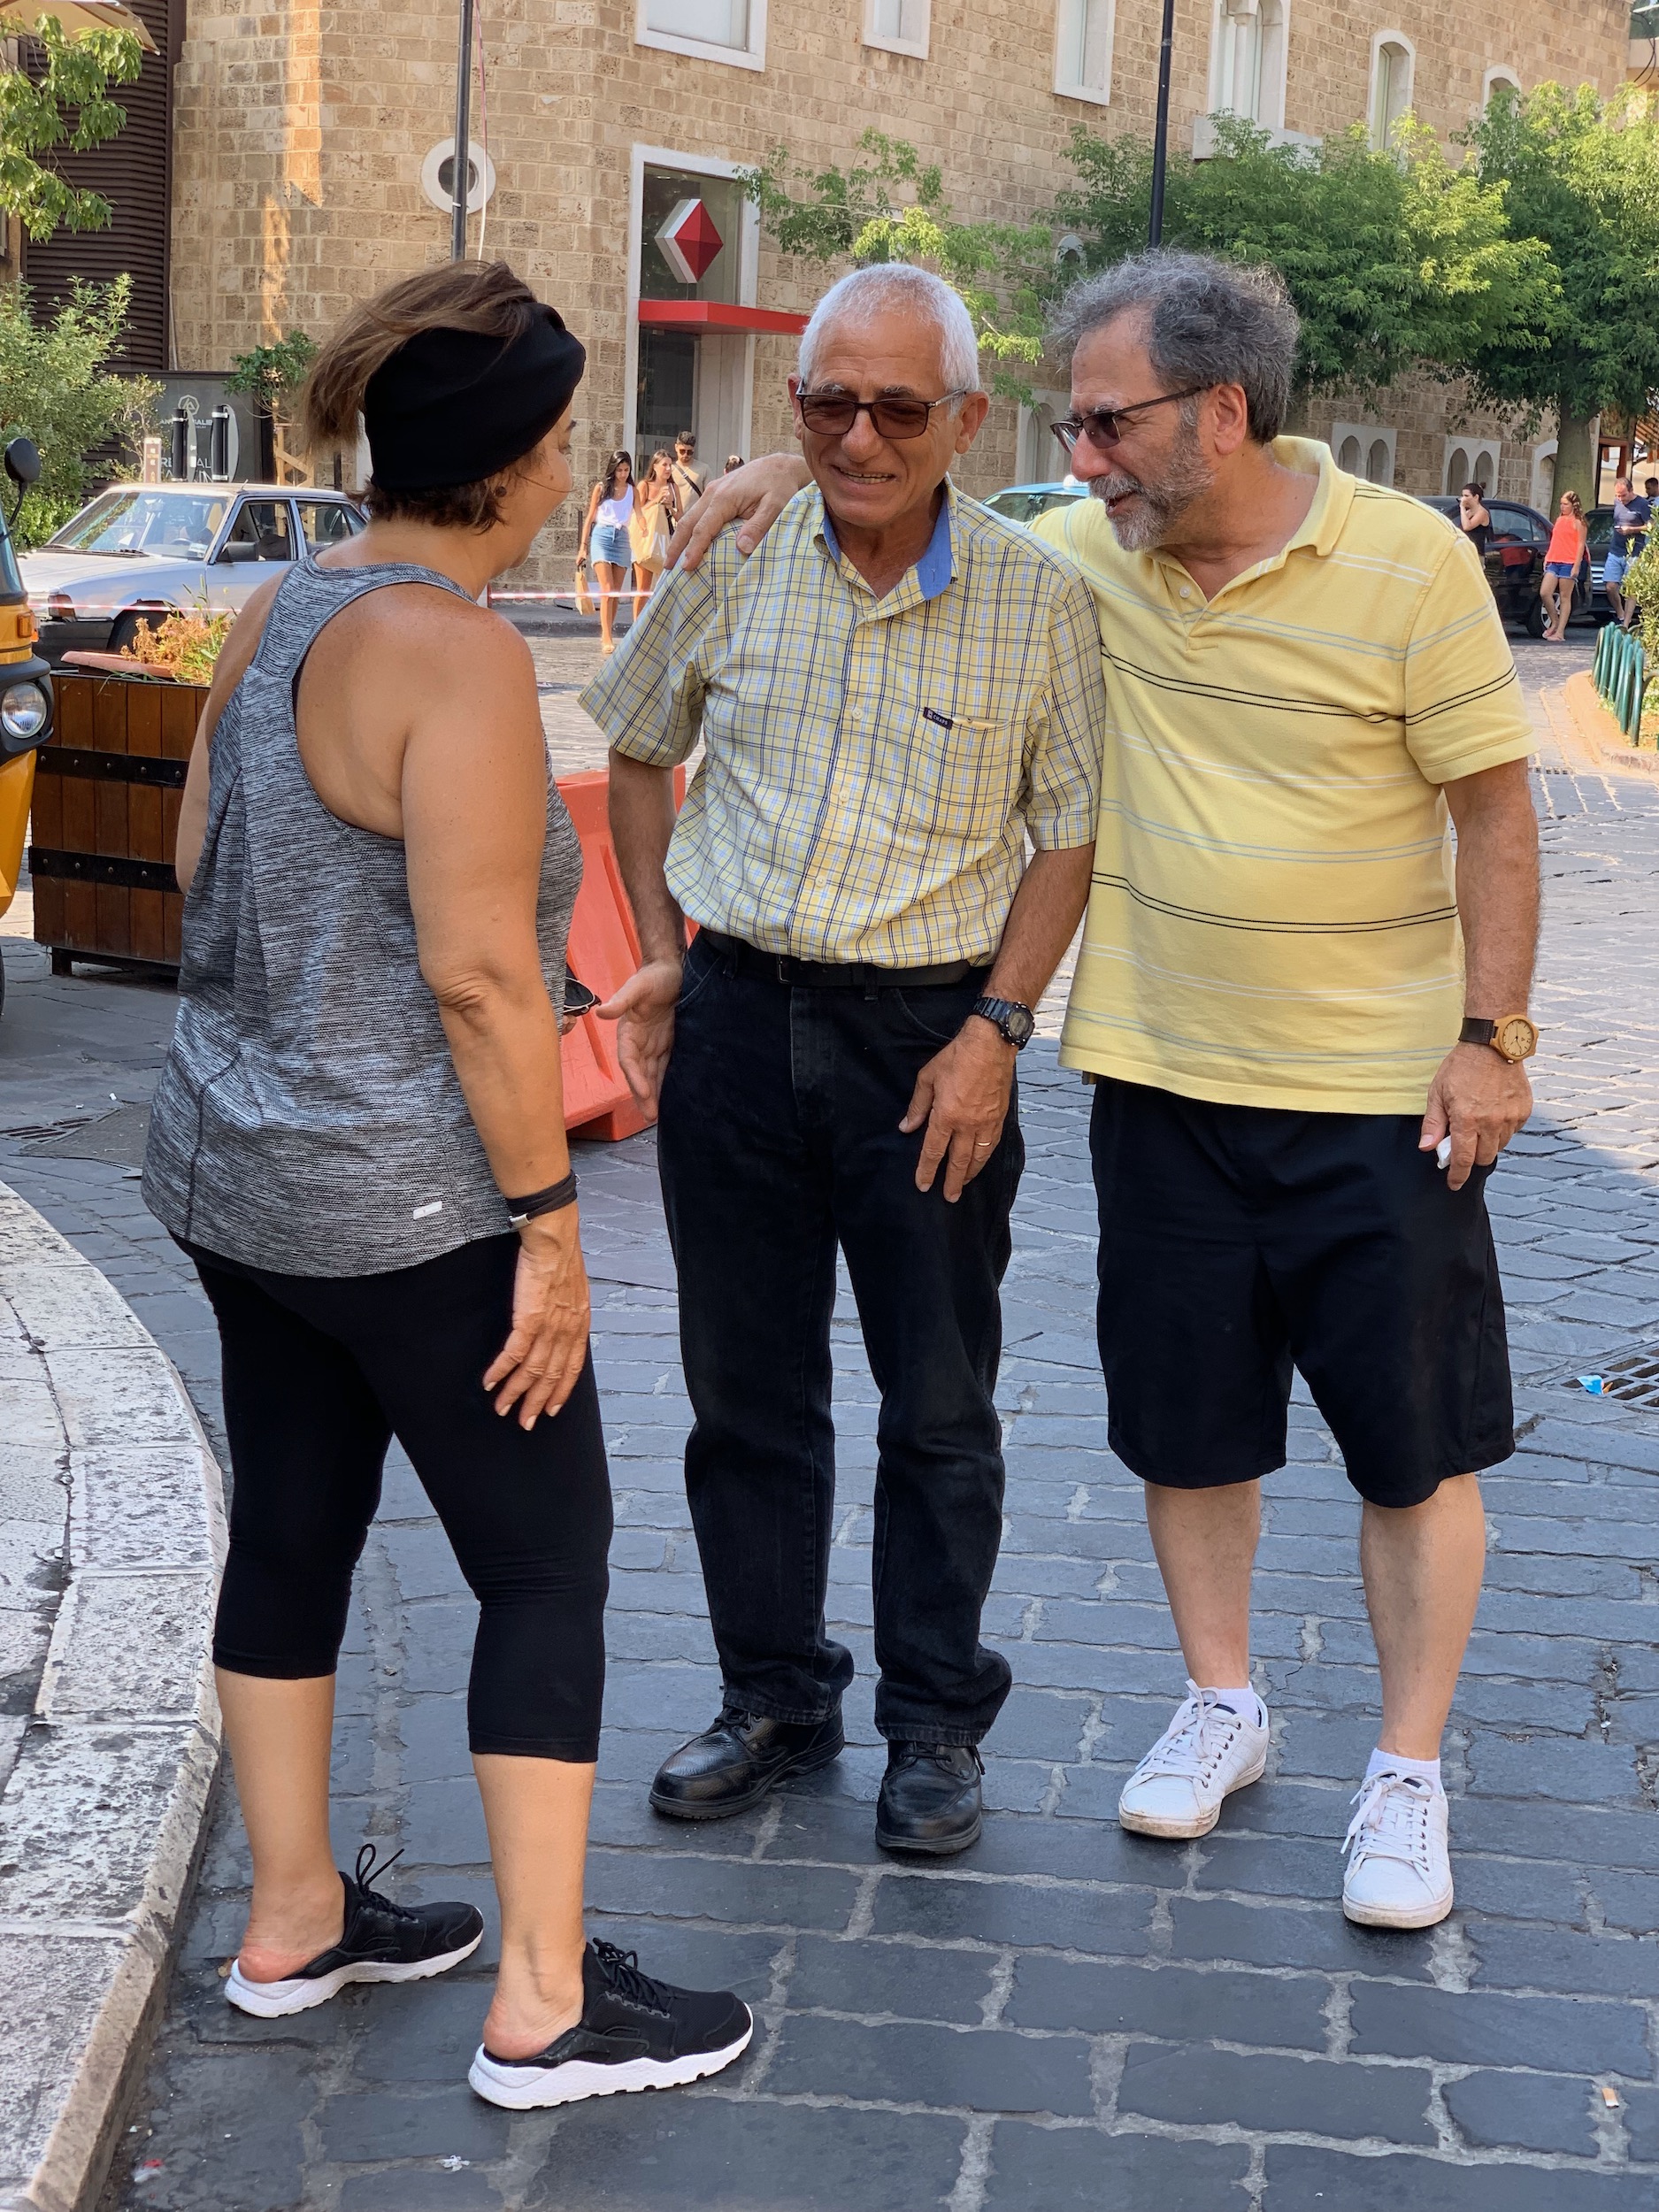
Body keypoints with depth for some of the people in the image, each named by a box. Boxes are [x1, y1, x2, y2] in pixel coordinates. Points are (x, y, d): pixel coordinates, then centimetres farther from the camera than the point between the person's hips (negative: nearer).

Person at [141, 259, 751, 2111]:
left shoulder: (279, 616, 6)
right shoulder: (455, 652, -20)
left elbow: (198, 859, 16)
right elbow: (478, 971, -24)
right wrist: (546, 1218, -18)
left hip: (232, 1172, 9)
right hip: (404, 1203, -9)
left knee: (291, 1532, 17)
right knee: (546, 1564, 2)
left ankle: (295, 1920, 31)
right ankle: (544, 2005, 8)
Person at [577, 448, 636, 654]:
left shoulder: (632, 491, 10)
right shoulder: (601, 488, 4)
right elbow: (590, 518, 7)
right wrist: (584, 546, 4)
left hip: (622, 538, 3)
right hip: (602, 536, -3)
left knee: (616, 593, 4)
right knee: (607, 590, -14)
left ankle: (607, 635, 13)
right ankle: (607, 640, -20)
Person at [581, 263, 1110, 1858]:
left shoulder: (1036, 600, -7)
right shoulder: (733, 561, -1)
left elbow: (1074, 830, -1)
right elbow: (639, 749, 13)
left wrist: (996, 1028, -10)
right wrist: (660, 952, 7)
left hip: (932, 1035, -2)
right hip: (734, 1017, 2)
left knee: (940, 1405, 7)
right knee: (746, 1387, 12)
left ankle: (935, 1725, 22)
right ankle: (773, 1698, 28)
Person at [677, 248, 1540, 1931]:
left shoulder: (1407, 563, -12)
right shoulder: (1090, 552, 0)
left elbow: (1494, 810, -8)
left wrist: (1490, 1033, -11)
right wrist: (807, 467, 0)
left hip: (1382, 1091, -4)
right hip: (1164, 1077, 4)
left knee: (1414, 1440, 4)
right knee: (1182, 1417, 14)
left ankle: (1407, 1772, 18)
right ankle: (1219, 1700, 34)